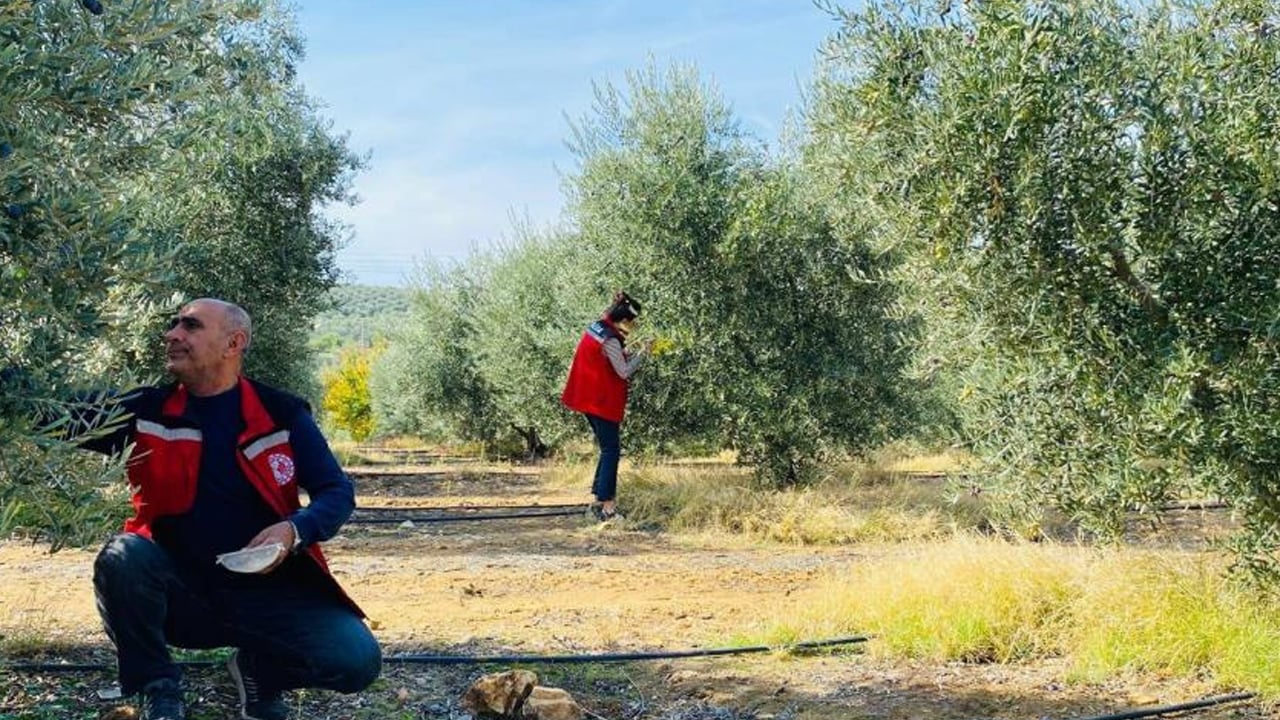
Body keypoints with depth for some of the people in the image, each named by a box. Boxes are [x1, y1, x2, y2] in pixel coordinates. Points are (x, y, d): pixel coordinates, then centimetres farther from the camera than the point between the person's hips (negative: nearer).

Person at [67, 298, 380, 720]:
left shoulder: (282, 414, -2)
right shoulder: (146, 412, 0)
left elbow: (337, 492, -1)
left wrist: (295, 530, -20)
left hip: (269, 592, 0)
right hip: (180, 594, 1)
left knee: (357, 659, -22)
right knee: (122, 558, -31)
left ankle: (261, 669, 12)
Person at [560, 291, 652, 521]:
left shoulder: (597, 328, 6)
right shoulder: (610, 341, -20)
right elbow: (624, 372, -18)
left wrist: (625, 353, 4)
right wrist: (642, 354, -8)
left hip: (590, 398, 9)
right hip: (603, 402, -9)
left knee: (608, 448, 16)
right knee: (611, 450, -4)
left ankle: (599, 499, 19)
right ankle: (606, 504, -5)